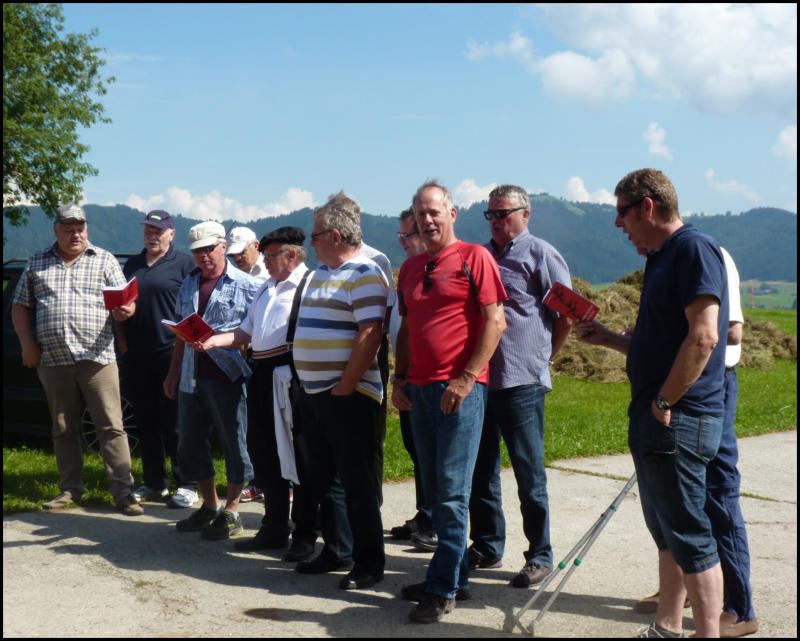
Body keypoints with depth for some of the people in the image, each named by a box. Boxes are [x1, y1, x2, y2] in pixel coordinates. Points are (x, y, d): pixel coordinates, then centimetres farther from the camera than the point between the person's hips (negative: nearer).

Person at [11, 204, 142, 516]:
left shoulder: (104, 260, 8)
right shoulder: (37, 263, 13)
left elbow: (125, 302, 4)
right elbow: (20, 306, 15)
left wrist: (125, 311, -20)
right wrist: (28, 344, 3)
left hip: (96, 358, -2)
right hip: (52, 360, 3)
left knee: (111, 426, -6)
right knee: (63, 429, 11)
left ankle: (123, 493, -4)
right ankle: (70, 489, 22)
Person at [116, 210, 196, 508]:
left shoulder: (184, 263, 0)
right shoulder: (132, 265, 17)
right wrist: (123, 341, 9)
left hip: (171, 353, -6)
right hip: (136, 355, 6)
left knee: (176, 423, -3)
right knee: (146, 422, 10)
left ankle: (186, 485, 3)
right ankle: (154, 483, 20)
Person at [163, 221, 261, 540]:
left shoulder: (246, 285, -4)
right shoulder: (189, 284, 15)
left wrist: (219, 339, -18)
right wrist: (174, 370, 20)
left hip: (228, 377, -6)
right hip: (191, 378, 6)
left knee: (234, 443, 1)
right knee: (190, 442, 12)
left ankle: (231, 511, 14)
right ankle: (209, 506, 26)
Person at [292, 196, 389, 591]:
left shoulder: (363, 275, -13)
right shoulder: (322, 272, 16)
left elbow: (370, 335, -21)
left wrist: (345, 387, -21)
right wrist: (307, 383, 15)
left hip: (347, 395, -9)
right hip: (313, 394, 9)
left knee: (357, 483, -2)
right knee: (323, 479, 16)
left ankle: (370, 564, 8)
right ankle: (336, 551, 29)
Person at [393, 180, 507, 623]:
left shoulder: (474, 257, -3)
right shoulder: (410, 268, 17)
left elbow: (494, 322, -9)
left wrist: (467, 378, -15)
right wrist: (400, 378, 11)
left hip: (461, 388, -7)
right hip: (420, 389, 7)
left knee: (452, 491, -6)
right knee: (435, 491, 10)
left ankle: (443, 589, 0)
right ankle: (455, 576, 20)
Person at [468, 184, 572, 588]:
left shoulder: (541, 254, -1)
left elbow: (567, 314, -2)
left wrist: (545, 356, 4)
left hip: (521, 381, -6)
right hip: (477, 377, 6)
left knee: (529, 470, -1)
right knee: (480, 467, 11)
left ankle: (540, 556, 9)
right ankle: (486, 547, 23)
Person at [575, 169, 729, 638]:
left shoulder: (695, 249, -14)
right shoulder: (663, 259, 17)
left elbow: (703, 337, -24)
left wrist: (665, 402, -20)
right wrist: (609, 339, 18)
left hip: (680, 419, -10)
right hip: (655, 422, 10)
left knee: (689, 535, -5)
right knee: (667, 532, 17)